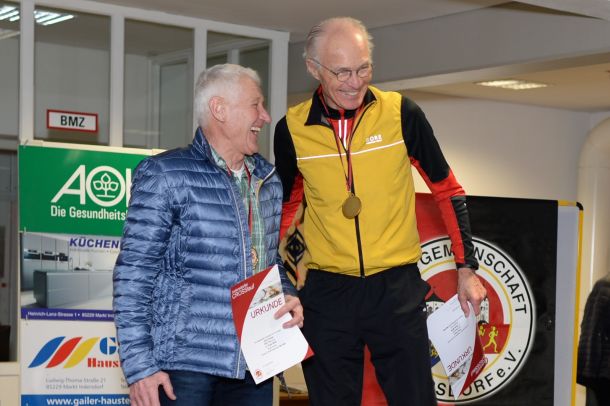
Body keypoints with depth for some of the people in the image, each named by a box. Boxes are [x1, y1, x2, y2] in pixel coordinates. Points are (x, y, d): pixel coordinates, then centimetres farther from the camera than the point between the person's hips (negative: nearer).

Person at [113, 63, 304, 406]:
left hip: (254, 369, 5)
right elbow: (134, 275, -7)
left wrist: (289, 298, 3)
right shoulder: (165, 175, -5)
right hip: (185, 365, -5)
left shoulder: (269, 181, 14)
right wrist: (139, 365, -13)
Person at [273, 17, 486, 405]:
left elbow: (447, 190, 4)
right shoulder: (292, 129, -3)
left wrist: (467, 267, 2)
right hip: (326, 291, 1)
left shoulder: (402, 114, -6)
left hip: (397, 286, -1)